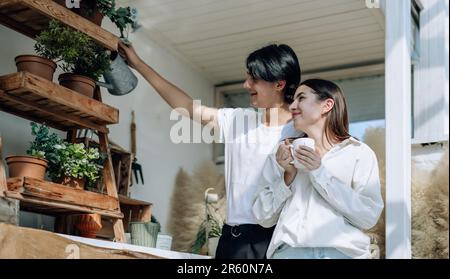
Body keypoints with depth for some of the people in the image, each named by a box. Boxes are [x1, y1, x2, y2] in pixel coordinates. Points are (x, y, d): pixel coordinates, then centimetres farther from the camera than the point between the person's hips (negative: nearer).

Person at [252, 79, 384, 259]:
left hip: (342, 251, -2)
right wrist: (288, 175, -4)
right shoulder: (282, 153, 12)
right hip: (289, 250, 2)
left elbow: (369, 217, -6)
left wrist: (320, 173, -9)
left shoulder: (359, 153, 5)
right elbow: (263, 217, 8)